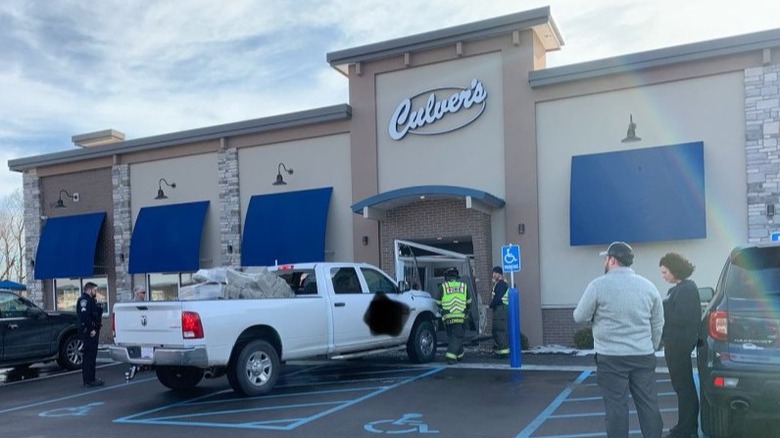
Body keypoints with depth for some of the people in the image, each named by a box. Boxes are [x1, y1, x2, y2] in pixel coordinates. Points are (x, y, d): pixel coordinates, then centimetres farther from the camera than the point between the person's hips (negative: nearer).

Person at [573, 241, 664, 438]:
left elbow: (580, 317, -3)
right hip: (643, 356, 4)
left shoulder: (599, 285, -9)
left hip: (611, 357, -4)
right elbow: (658, 324, 11)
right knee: (648, 404, 11)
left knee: (616, 407, 1)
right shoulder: (648, 286, 6)